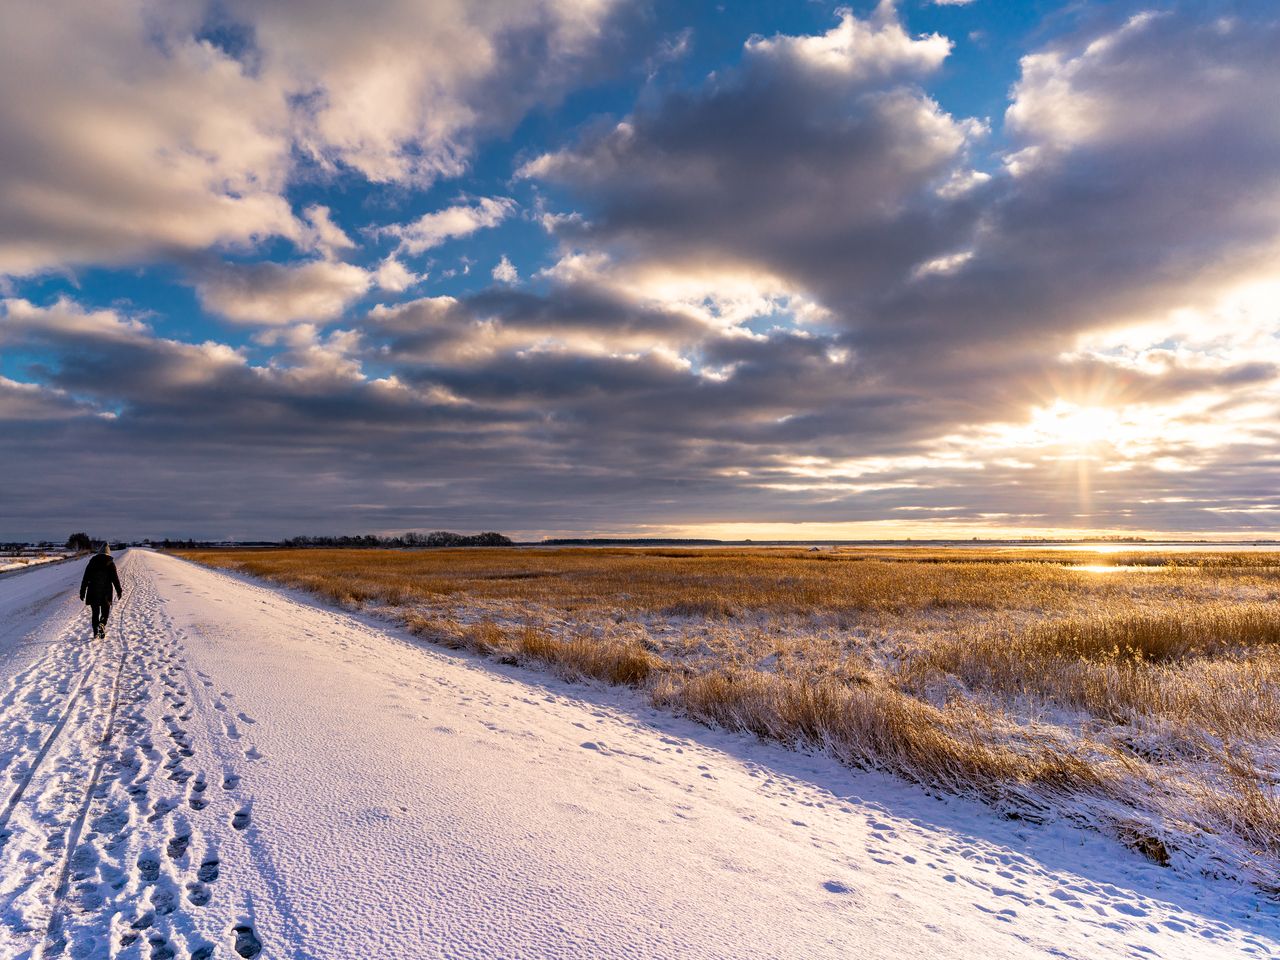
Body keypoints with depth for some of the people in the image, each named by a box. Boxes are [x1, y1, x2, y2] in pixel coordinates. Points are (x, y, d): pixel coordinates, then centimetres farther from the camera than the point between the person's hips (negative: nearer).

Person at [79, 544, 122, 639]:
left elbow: (85, 579, 5)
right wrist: (119, 591, 1)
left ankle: (96, 631, 8)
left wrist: (82, 592, 10)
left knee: (95, 613, 11)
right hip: (105, 592, -2)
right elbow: (115, 578, -6)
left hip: (93, 592, 2)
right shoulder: (110, 563, -4)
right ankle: (102, 625, -18)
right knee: (105, 611, 9)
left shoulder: (92, 562, 4)